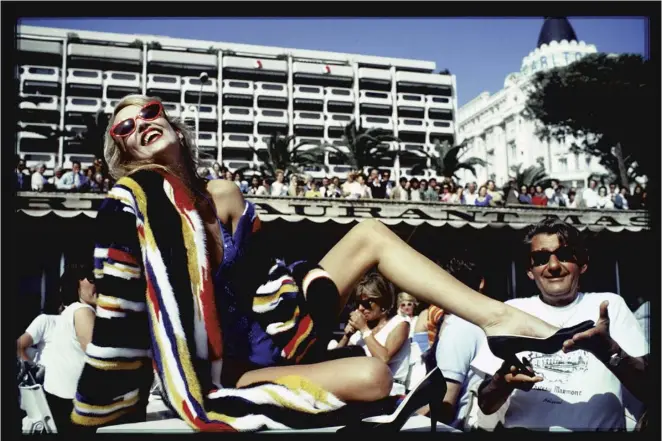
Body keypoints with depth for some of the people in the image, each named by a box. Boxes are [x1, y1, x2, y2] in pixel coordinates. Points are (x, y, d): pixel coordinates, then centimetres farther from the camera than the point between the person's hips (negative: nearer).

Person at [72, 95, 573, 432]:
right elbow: (117, 320, -16)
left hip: (266, 334, 8)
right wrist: (92, 421, -12)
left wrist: (322, 298, -2)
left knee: (371, 233, -2)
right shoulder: (130, 202, -13)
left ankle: (501, 318, -10)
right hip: (214, 374, -7)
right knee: (371, 377, -33)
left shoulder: (224, 194, 6)